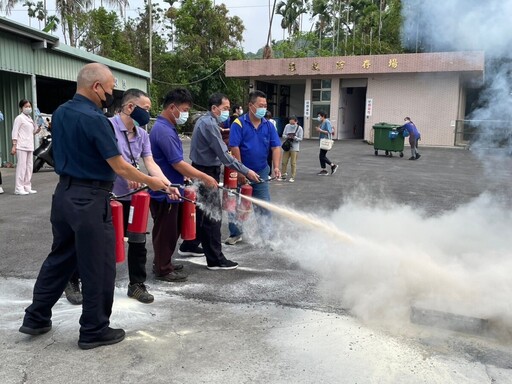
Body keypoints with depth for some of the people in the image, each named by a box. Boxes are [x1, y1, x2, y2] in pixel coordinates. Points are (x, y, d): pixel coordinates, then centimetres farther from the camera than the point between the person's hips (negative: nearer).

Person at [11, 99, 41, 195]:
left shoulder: (30, 118, 18)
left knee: (29, 167, 8)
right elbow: (15, 132, -10)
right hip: (21, 146, -8)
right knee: (21, 166, -9)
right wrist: (14, 146, -16)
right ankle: (19, 188, -7)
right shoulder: (19, 118, -4)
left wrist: (38, 129, 4)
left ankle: (27, 187, 14)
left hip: (29, 146, 8)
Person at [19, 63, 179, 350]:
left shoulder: (60, 113, 8)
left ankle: (36, 318, 31)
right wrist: (151, 182, -2)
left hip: (64, 193, 9)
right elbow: (119, 167, -17)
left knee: (60, 257, 20)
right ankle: (94, 330, 16)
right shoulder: (94, 119, -19)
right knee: (98, 267, 4)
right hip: (90, 199, -9)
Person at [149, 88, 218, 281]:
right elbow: (178, 164, -23)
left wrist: (188, 175, 19)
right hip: (164, 192, -10)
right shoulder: (164, 131, -22)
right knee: (165, 232, 2)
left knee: (171, 230, 19)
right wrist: (204, 177, -17)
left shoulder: (167, 127, 11)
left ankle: (163, 263, 31)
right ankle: (163, 270, 16)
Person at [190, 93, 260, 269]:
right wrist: (246, 171, -22)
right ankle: (215, 259, -2)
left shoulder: (204, 121, 13)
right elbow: (224, 155, -23)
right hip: (207, 173, -10)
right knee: (213, 215, -7)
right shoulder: (209, 124, -19)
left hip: (203, 170, 10)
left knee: (201, 212, 19)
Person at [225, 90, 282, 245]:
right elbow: (234, 148, -15)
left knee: (264, 205, 5)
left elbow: (276, 147, -2)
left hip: (261, 172, 3)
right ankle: (235, 233, 27)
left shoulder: (268, 125, 1)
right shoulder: (239, 124, -11)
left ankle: (266, 235, 18)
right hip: (241, 172, -2)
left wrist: (276, 167, -15)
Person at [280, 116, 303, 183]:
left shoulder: (299, 128, -5)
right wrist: (287, 136, -14)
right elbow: (283, 135, 8)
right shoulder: (287, 126, 3)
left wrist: (294, 137, -22)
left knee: (293, 163, -1)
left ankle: (293, 177, 7)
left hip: (295, 148, -3)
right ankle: (283, 176, 16)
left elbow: (300, 139, -5)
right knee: (284, 162, 5)